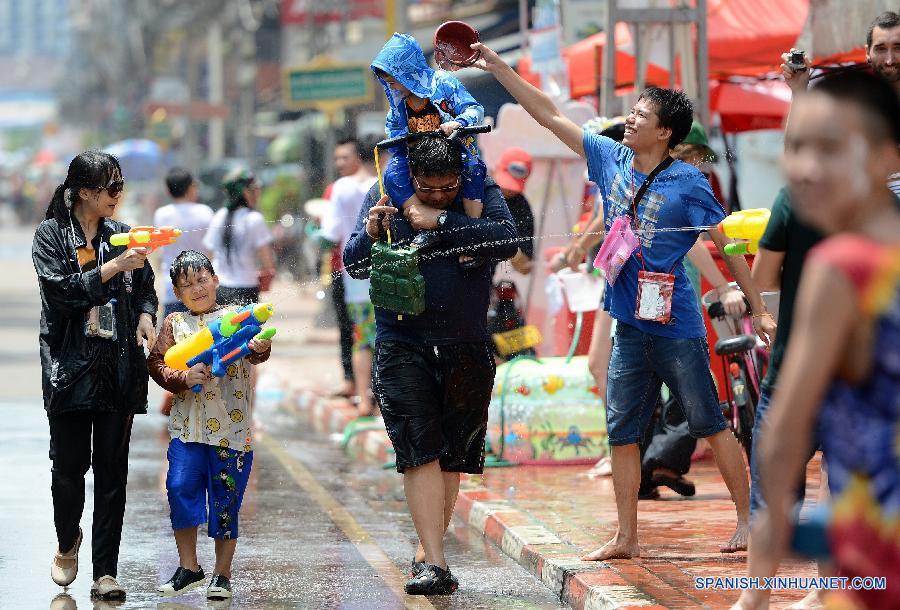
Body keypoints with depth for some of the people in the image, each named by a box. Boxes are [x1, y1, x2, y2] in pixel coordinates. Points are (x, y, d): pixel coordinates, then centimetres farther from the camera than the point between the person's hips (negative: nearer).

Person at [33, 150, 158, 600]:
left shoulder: (121, 234, 10)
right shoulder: (51, 234, 0)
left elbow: (145, 288, 19)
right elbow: (60, 291, -12)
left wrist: (145, 315, -2)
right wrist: (113, 268, -17)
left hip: (119, 370, 3)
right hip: (69, 367, -3)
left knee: (112, 471, 0)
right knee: (69, 466, 1)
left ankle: (105, 572, 3)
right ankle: (67, 542, 30)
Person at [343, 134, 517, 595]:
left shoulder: (482, 193, 1)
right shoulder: (385, 195, 2)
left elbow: (507, 241, -17)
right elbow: (354, 264, 2)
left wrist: (440, 222, -19)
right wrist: (371, 234, -19)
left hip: (466, 349, 1)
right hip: (402, 346, -1)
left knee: (451, 457, 6)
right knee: (420, 452, -13)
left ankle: (426, 553, 18)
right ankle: (434, 563, -15)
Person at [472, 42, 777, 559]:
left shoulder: (687, 183, -9)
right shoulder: (611, 159, 6)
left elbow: (727, 244, -5)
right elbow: (550, 115, 10)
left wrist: (760, 310, -6)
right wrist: (497, 67, 7)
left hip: (676, 326, -6)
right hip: (630, 324, 6)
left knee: (711, 424, 1)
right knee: (623, 432, 7)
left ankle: (749, 521, 10)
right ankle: (627, 538, 14)